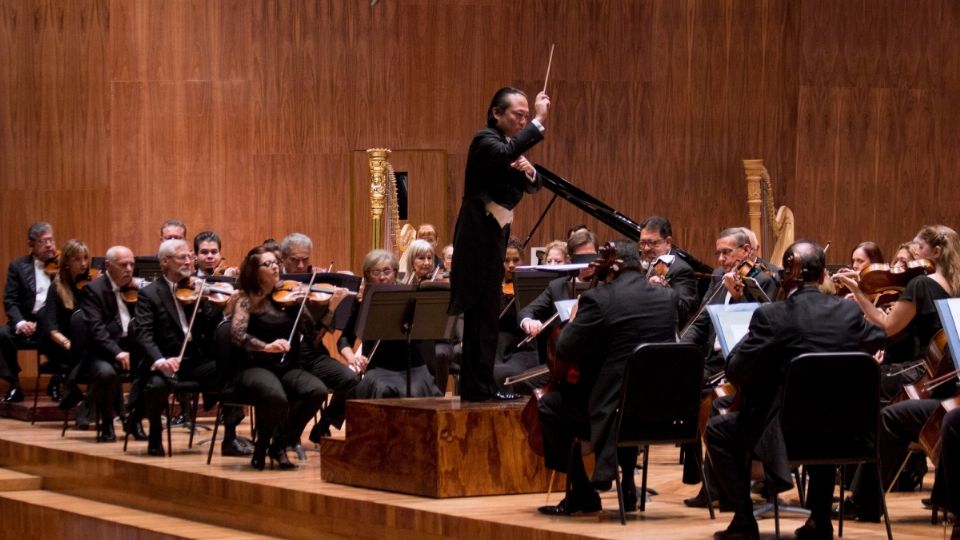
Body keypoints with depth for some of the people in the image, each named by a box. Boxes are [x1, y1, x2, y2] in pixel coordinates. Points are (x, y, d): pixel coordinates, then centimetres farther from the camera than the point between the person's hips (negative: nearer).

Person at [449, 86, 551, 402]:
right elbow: (507, 154, -34)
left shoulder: (510, 147, 16)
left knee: (485, 314, 11)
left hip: (495, 235, 9)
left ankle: (478, 386, 15)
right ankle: (478, 387, -11)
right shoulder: (485, 140, -11)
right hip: (480, 236, -9)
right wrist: (538, 123, -32)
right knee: (482, 313, -11)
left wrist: (529, 171, -9)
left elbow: (533, 187, 13)